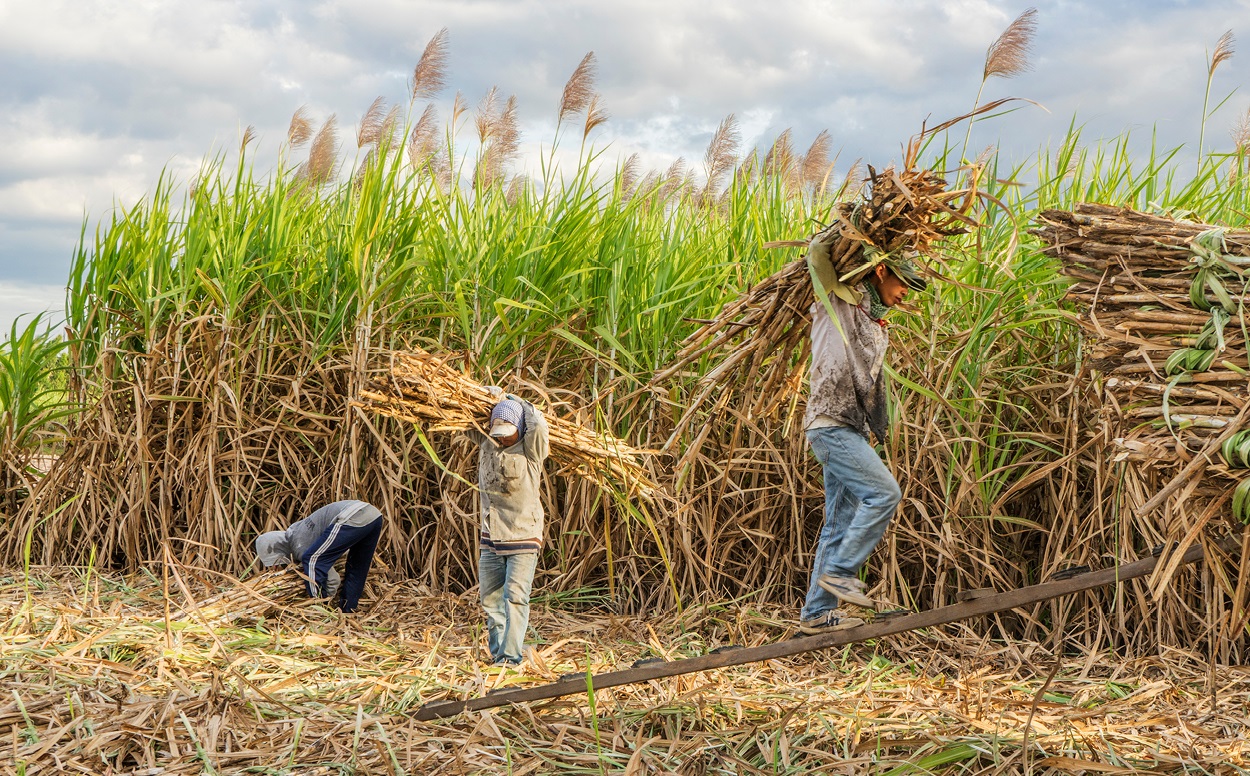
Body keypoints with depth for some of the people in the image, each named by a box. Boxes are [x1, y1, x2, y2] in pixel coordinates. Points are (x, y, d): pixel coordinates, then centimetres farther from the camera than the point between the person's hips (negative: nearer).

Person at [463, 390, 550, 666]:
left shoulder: (531, 452, -5)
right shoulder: (487, 445, 7)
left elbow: (539, 425, -22)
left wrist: (514, 400, -7)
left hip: (522, 540, -5)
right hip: (490, 540, 5)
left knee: (515, 597, -11)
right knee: (490, 599, 7)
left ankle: (511, 658, -10)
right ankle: (497, 655, 16)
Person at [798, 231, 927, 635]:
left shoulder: (876, 327, 22)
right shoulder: (841, 299, -3)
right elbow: (817, 251, -12)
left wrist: (878, 429, 17)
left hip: (851, 430, 9)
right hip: (830, 423, -9)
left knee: (841, 521, 7)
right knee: (884, 492, -16)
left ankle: (817, 612, 11)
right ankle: (839, 570, -6)